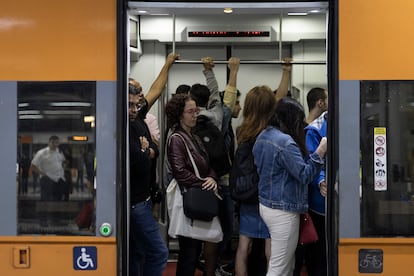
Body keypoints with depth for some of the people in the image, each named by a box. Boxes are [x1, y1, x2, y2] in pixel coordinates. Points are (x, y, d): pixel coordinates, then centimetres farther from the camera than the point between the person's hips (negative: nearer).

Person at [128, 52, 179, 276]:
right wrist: (145, 151, -3)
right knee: (158, 253, -6)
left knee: (136, 255, 15)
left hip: (140, 200, 9)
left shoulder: (137, 118, 4)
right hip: (134, 202, -9)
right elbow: (139, 161, -23)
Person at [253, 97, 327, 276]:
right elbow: (305, 175, -18)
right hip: (283, 211, -10)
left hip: (266, 205, 10)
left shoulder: (263, 136, 8)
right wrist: (320, 152, -15)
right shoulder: (286, 142, -21)